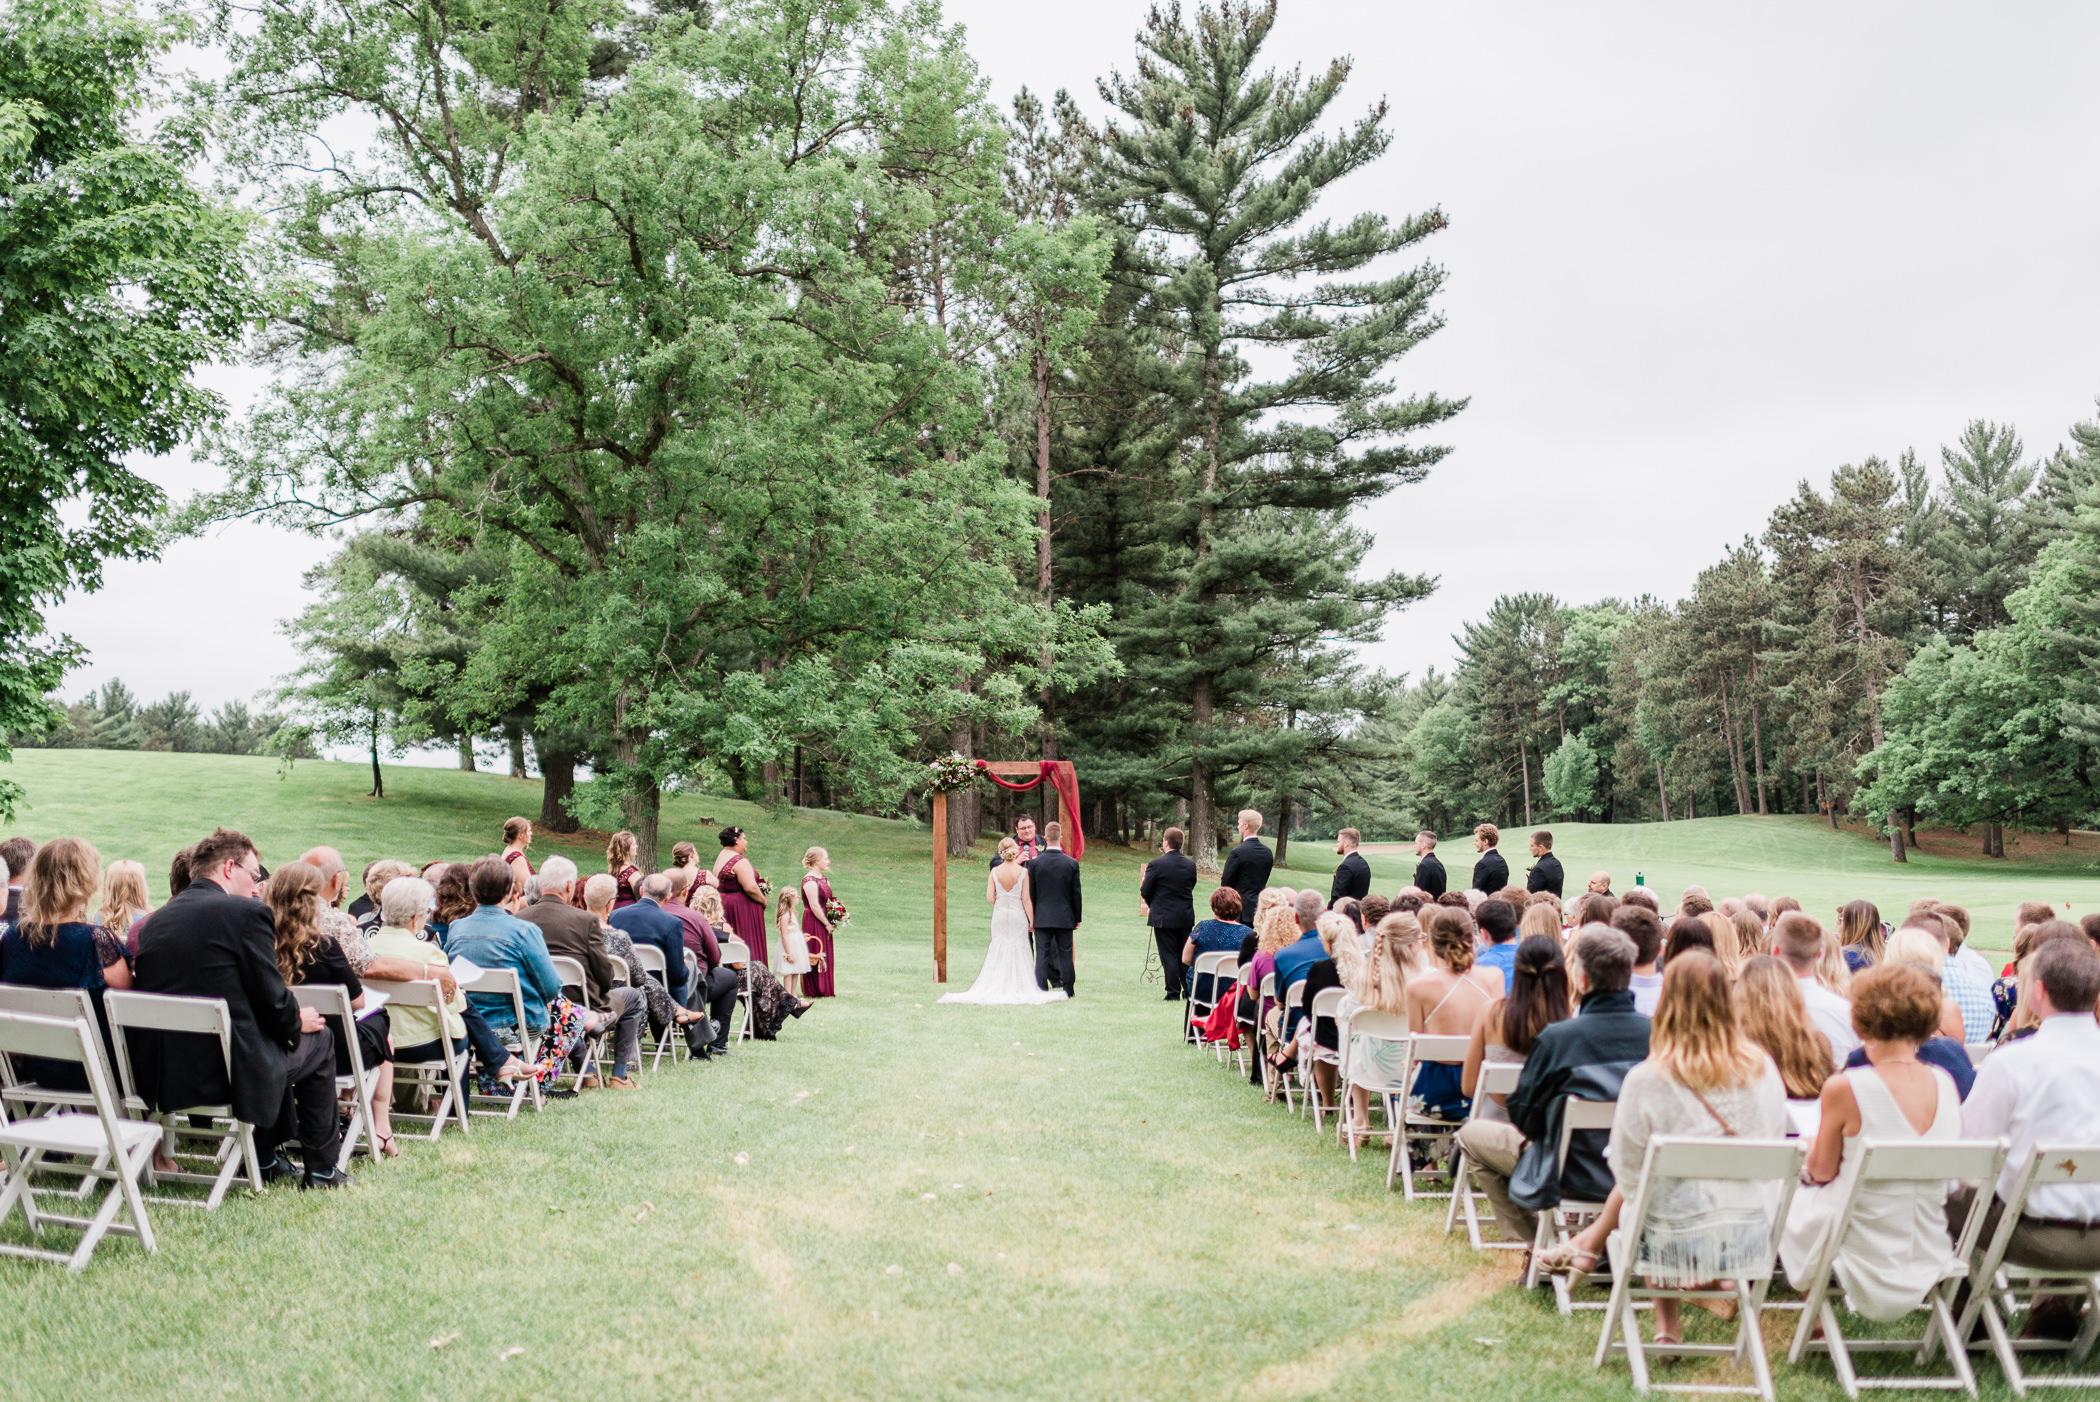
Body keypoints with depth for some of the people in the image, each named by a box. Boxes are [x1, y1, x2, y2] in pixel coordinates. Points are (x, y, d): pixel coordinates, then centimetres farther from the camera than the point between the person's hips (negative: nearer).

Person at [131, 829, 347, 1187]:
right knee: (318, 1041, 20)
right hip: (226, 1071, -7)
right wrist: (298, 1021, 12)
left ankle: (265, 1157, 40)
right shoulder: (246, 912, -11)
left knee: (278, 1036, 33)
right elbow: (273, 1000, -11)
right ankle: (321, 1168, 25)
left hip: (157, 1075, 7)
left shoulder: (156, 919, 10)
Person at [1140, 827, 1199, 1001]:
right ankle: (1189, 991, 15)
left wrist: (1153, 905, 12)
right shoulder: (1190, 865, 1)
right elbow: (1191, 887, 10)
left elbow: (1145, 891, -7)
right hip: (1186, 917, 4)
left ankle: (1173, 992, 2)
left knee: (1168, 956, 2)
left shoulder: (1156, 864, -13)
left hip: (1163, 917, -4)